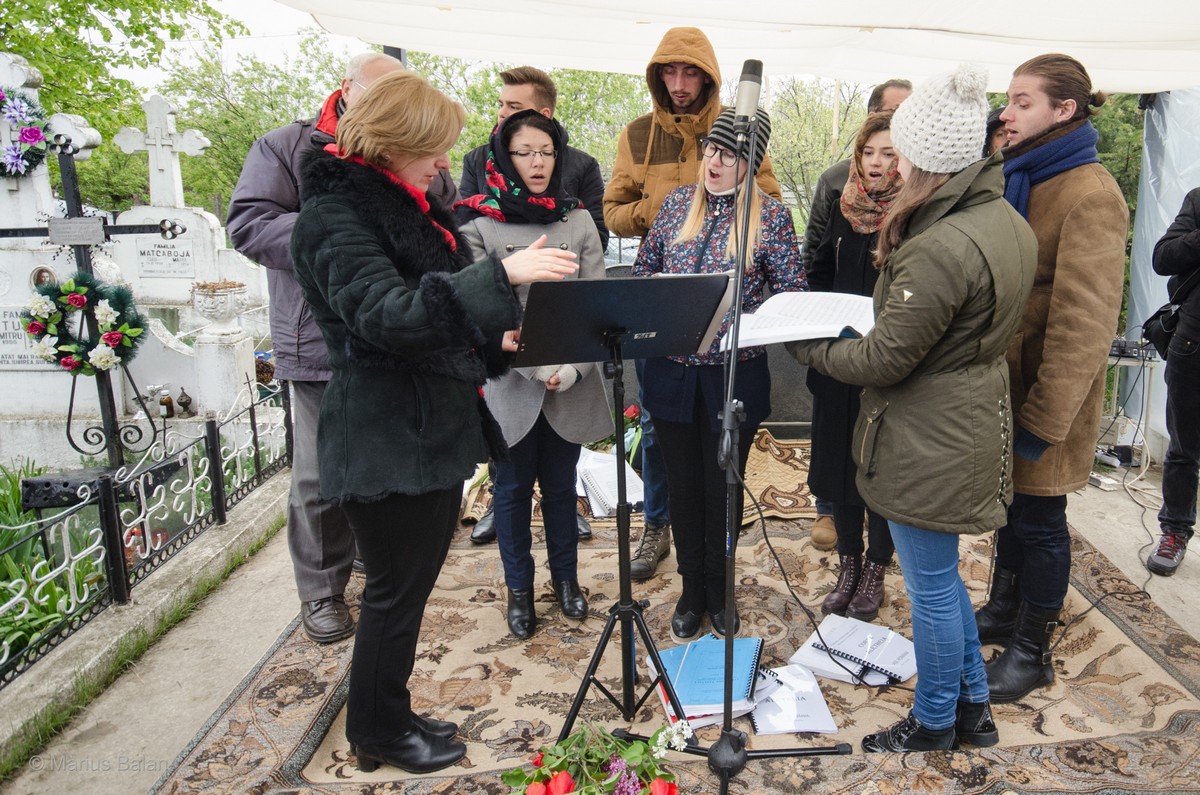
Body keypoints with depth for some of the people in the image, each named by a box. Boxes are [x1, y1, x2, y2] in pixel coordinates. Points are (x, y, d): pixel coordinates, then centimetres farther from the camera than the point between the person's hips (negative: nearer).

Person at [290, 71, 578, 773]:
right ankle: (378, 732, 26)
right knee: (397, 588, 4)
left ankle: (390, 714, 35)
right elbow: (384, 315, -32)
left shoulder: (405, 201, 14)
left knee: (413, 581, 18)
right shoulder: (335, 213, -16)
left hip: (436, 424, 9)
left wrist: (493, 338, 13)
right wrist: (502, 274, -37)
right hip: (387, 438, -9)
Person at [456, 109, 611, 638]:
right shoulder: (480, 224, -3)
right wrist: (536, 365, -18)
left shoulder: (578, 221, 5)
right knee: (513, 486, 11)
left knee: (560, 483, 15)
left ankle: (565, 576, 34)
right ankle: (519, 587, 29)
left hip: (572, 387, 2)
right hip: (509, 384, -2)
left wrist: (574, 366, -13)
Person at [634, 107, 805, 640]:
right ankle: (691, 589, 32)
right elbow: (643, 269, 14)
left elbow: (792, 296, -5)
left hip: (735, 375, -3)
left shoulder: (771, 216, -4)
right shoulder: (678, 202, 6)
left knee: (723, 486, 12)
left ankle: (719, 590, 33)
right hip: (672, 371, 3)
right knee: (684, 483, 13)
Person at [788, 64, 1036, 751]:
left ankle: (934, 724, 31)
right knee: (942, 575, 24)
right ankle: (973, 707, 40)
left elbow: (884, 361, -20)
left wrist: (810, 350, -4)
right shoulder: (1009, 222, 5)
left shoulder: (939, 249, -27)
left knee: (932, 586, 9)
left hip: (931, 442, -10)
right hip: (974, 427, 10)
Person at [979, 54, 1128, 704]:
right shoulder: (1018, 179, 10)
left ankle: (1031, 650, 23)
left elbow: (1084, 323, -21)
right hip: (1002, 380, 8)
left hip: (1045, 394, -8)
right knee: (1008, 503, 20)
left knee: (1039, 518, 6)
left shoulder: (1091, 195, -17)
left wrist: (1044, 419, -20)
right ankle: (1003, 609, 39)